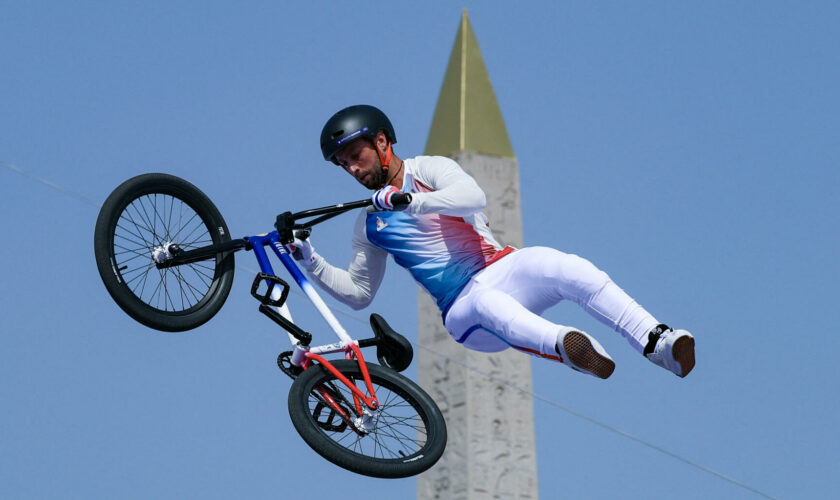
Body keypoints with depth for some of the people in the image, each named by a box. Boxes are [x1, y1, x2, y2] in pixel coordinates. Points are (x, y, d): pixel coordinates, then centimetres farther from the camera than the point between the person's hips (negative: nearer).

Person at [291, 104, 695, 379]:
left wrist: (407, 200, -25)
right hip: (463, 313, 0)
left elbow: (473, 197, -16)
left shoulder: (428, 170, 5)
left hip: (503, 271, 0)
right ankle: (567, 346, -70)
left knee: (568, 269, -34)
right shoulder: (370, 225, 17)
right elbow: (357, 292, 23)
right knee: (488, 305, -40)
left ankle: (660, 344, -40)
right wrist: (310, 260, 10)